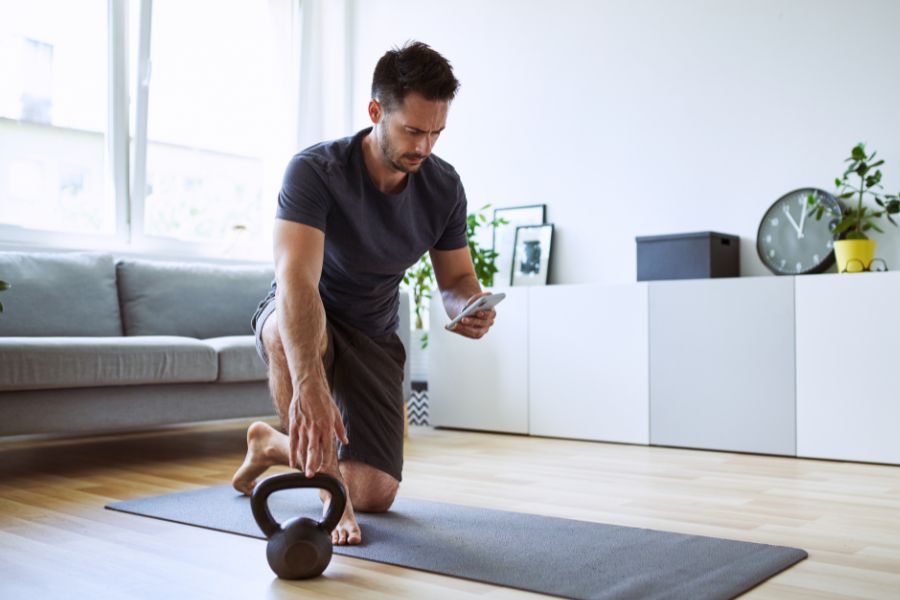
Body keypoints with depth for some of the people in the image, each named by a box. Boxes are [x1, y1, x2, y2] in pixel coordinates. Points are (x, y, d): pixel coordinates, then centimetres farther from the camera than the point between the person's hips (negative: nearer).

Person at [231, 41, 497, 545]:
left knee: (376, 497, -2)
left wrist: (470, 306, -28)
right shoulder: (315, 171, -29)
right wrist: (309, 385, -58)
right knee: (294, 328, -44)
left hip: (374, 338, 4)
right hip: (300, 319, -4)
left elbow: (457, 277, -2)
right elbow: (296, 280, -43)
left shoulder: (444, 187, -14)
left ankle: (273, 444, 27)